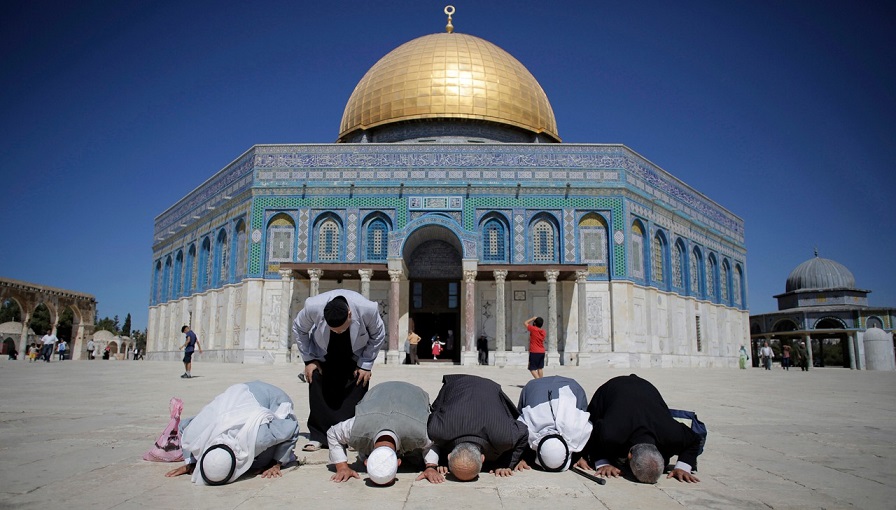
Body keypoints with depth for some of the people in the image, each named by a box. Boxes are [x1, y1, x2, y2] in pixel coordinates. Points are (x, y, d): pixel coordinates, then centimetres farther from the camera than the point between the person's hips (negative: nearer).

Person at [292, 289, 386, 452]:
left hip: (355, 357, 0)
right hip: (323, 356, 1)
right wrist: (309, 360, -11)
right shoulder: (313, 307, -35)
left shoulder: (368, 309, -37)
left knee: (355, 393, -10)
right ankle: (318, 437, 4)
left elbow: (378, 336, -14)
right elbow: (299, 329, -11)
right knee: (318, 392, -7)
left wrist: (366, 365, -14)